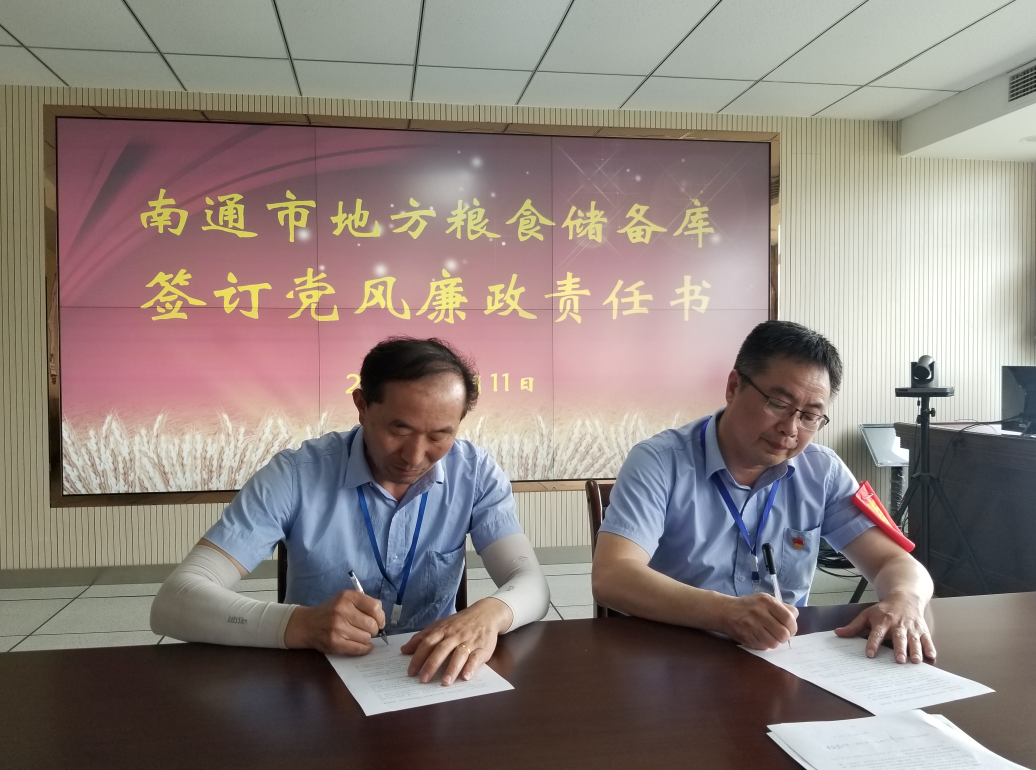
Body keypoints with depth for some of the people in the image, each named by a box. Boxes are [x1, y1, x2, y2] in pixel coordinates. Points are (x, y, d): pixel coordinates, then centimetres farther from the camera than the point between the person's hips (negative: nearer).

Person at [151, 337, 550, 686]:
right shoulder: (295, 475, -15)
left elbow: (531, 585, -12)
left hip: (433, 679, 2)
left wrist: (489, 614, -34)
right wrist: (298, 624, -35)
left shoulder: (475, 473, -7)